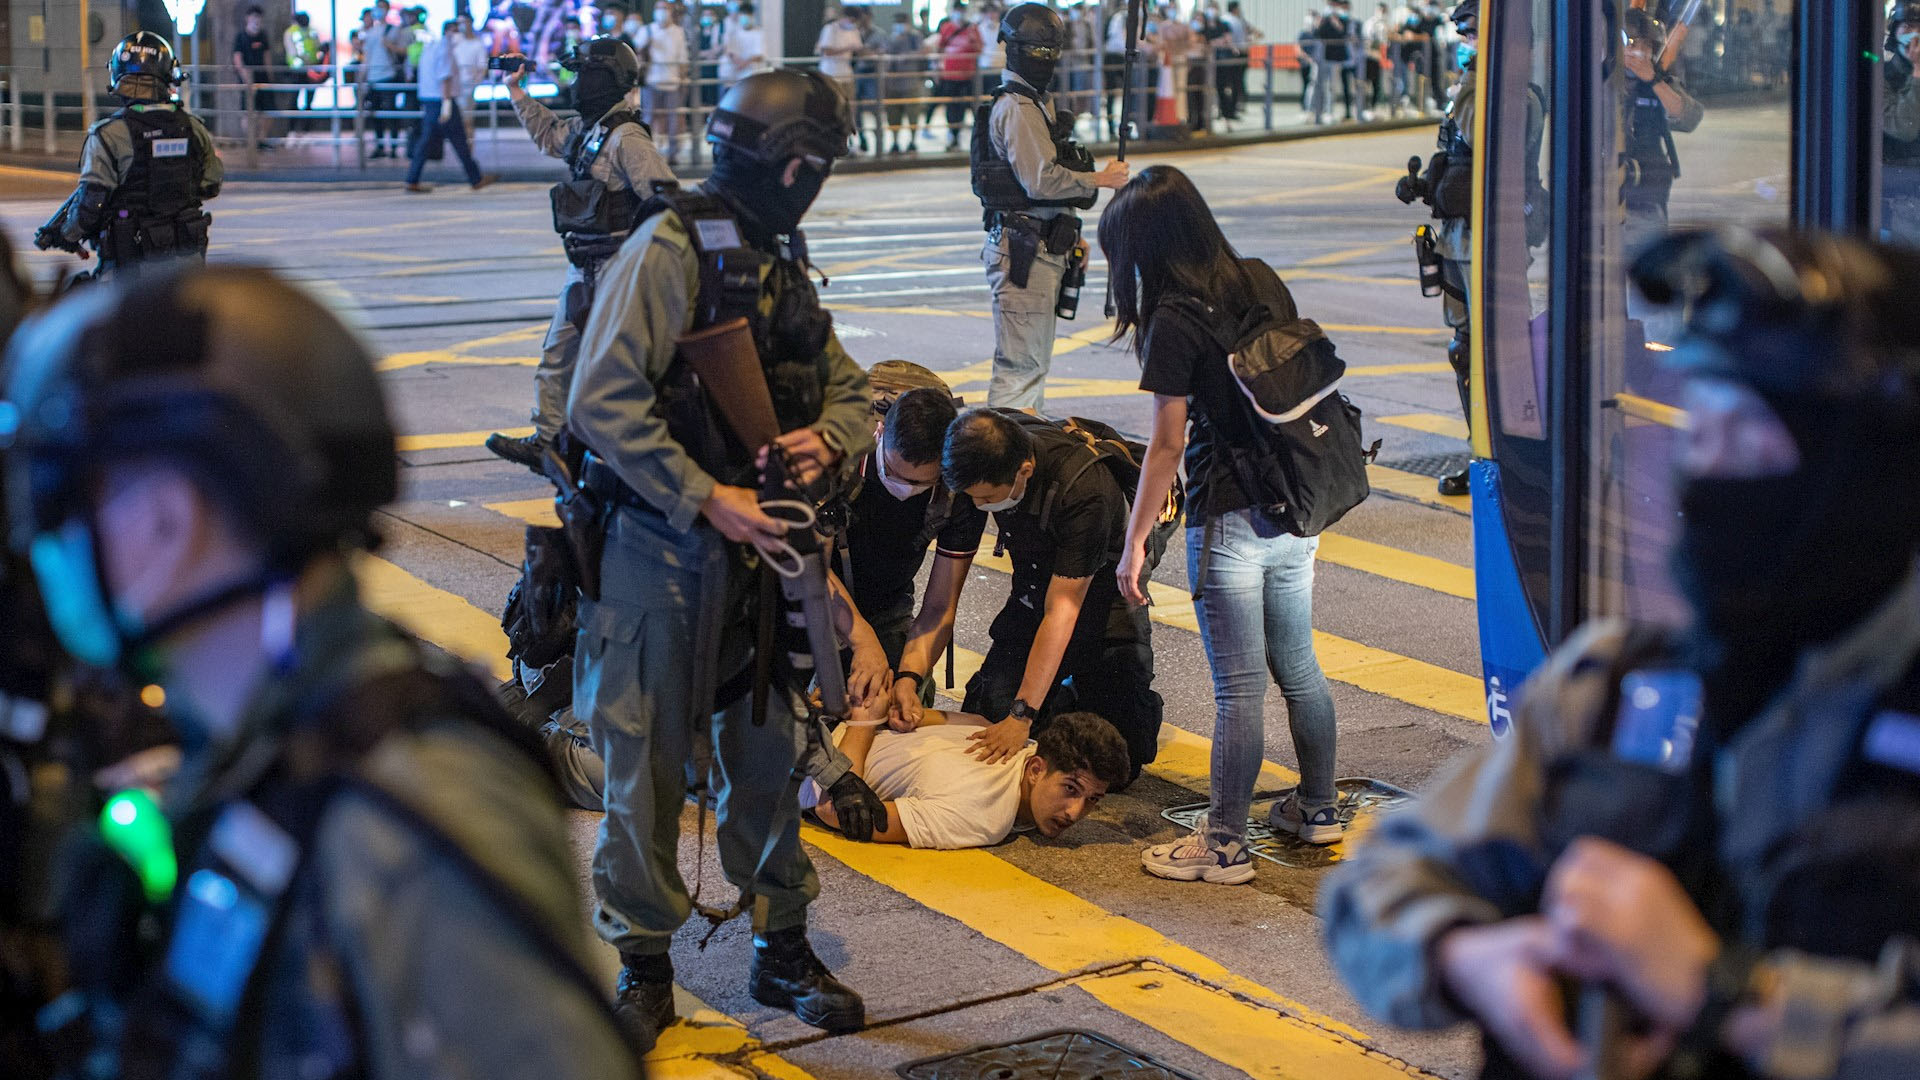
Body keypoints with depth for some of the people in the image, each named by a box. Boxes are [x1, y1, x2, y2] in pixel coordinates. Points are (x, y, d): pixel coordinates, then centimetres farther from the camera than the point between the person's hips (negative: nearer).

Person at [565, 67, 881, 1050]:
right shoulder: (669, 249, -13)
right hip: (661, 551, -7)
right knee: (646, 763, 2)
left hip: (756, 545, 7)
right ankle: (644, 969, 14)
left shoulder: (779, 262, 11)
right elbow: (604, 401, -20)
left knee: (769, 751, 12)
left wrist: (826, 438, -4)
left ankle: (781, 949, 25)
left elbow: (849, 387, 19)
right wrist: (706, 500, -21)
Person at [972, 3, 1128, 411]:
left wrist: (1069, 233, 19)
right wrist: (1101, 179, -11)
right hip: (1023, 249, -11)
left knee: (1036, 360, 17)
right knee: (1021, 363, -12)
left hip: (1043, 246, 11)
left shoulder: (1040, 103, 20)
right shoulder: (1016, 109, -14)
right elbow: (1042, 179, -23)